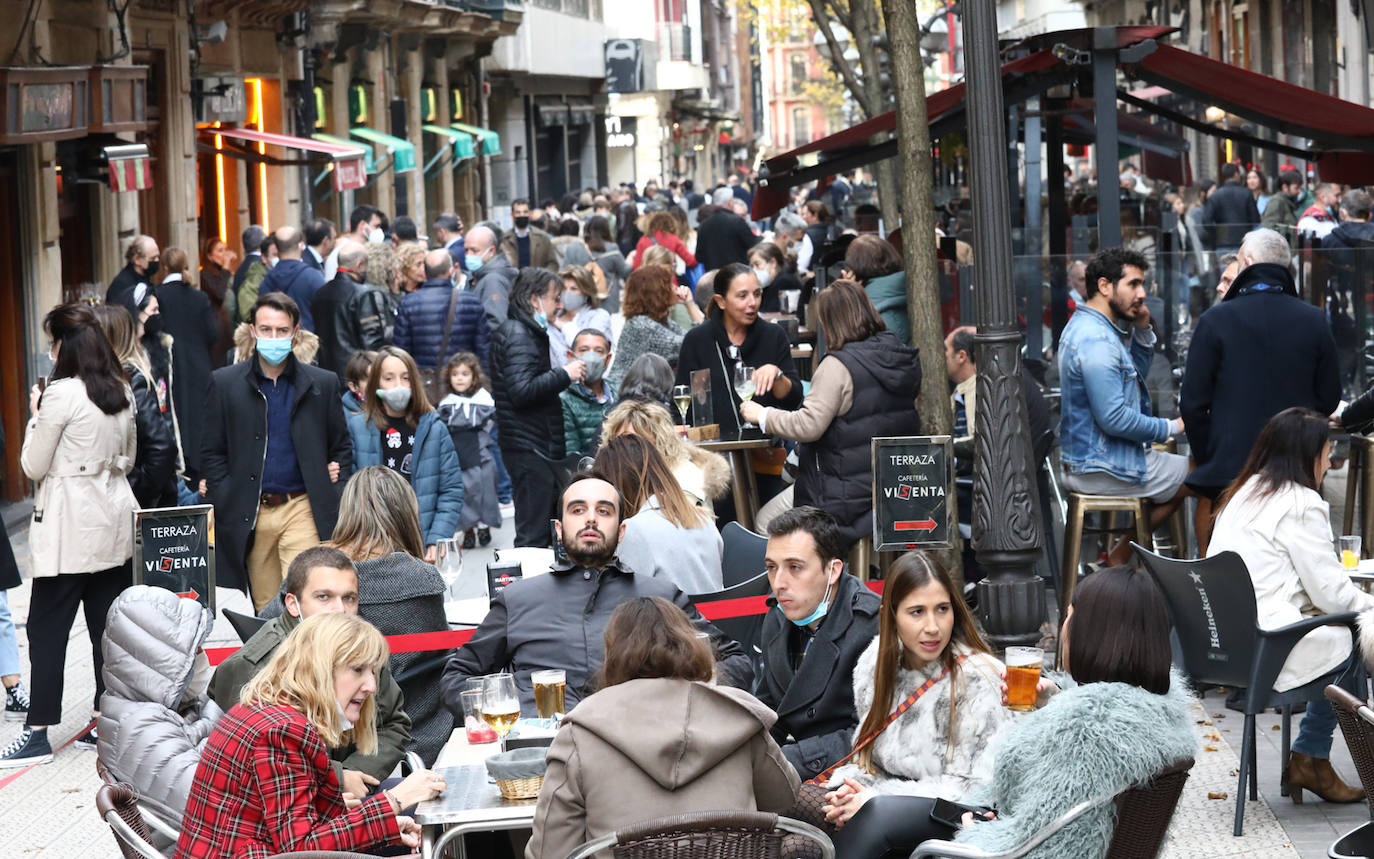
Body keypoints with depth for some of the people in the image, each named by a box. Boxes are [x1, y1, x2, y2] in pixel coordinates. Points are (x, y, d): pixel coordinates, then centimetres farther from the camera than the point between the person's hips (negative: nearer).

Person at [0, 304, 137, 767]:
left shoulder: (61, 395, -15)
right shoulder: (122, 391, 7)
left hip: (68, 527, -7)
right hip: (114, 517, 7)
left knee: (47, 628, -2)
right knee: (107, 625, 9)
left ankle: (38, 732, -2)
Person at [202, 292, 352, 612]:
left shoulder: (323, 384, 7)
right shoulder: (224, 383, 6)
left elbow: (341, 447, 15)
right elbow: (212, 452, 8)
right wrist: (226, 506, -1)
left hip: (302, 510, -1)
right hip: (250, 515, 1)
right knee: (264, 610, 6)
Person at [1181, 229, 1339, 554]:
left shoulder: (1215, 321, -7)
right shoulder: (1314, 320, 0)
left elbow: (1193, 402, -6)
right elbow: (1329, 397, 6)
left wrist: (1206, 457, 7)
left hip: (1229, 466, -2)